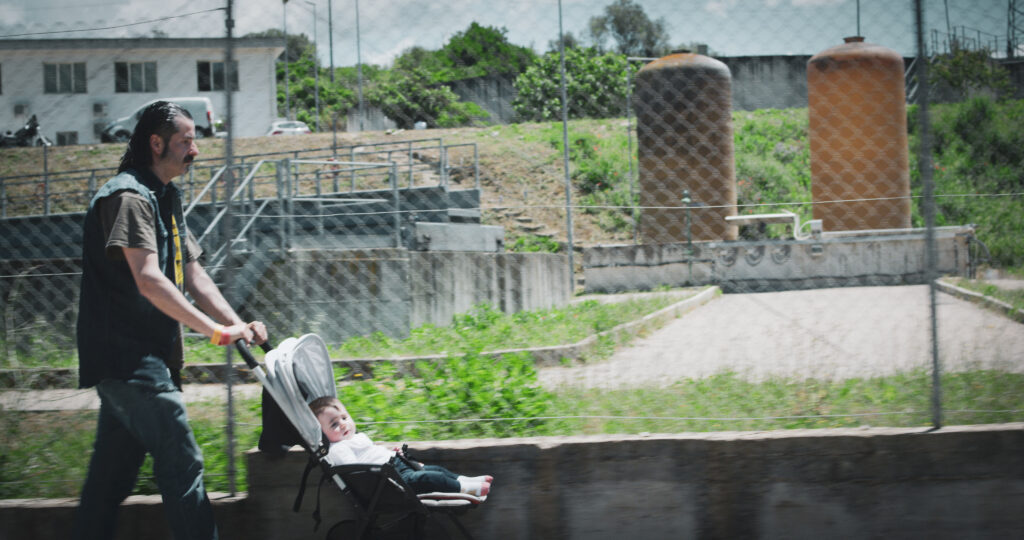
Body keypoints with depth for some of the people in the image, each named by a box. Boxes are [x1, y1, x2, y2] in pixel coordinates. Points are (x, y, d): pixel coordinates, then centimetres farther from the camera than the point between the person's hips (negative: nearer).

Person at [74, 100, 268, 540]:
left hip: (144, 357, 10)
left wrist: (238, 325, 2)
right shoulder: (129, 196, -13)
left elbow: (193, 276, 16)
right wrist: (214, 329, -24)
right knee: (182, 463, -12)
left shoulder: (164, 198, 19)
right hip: (128, 356, -10)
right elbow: (148, 281, -23)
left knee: (114, 470, 13)